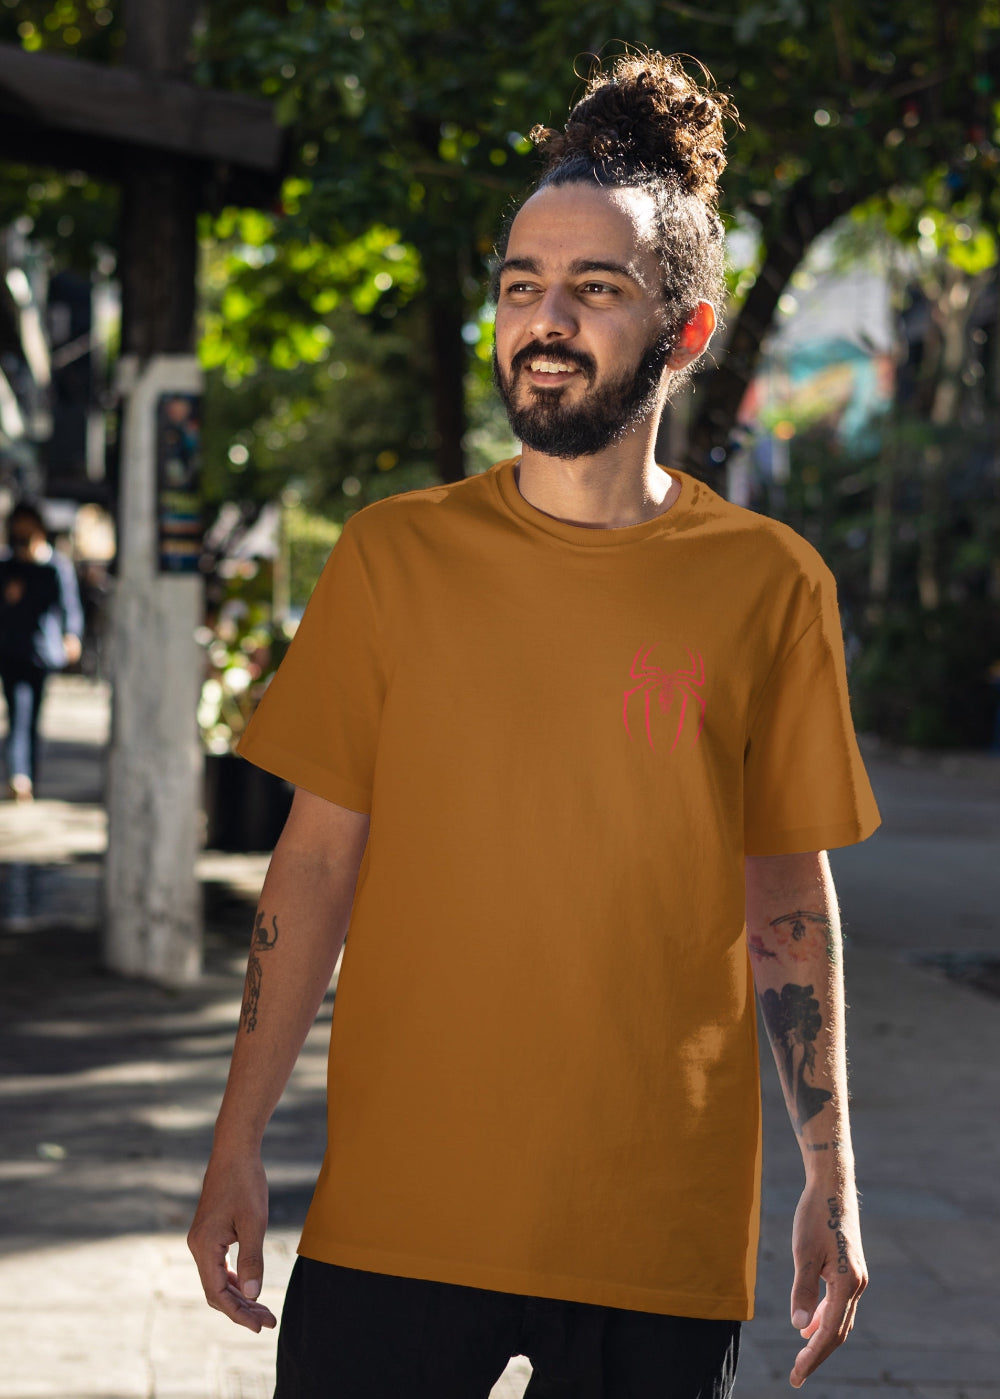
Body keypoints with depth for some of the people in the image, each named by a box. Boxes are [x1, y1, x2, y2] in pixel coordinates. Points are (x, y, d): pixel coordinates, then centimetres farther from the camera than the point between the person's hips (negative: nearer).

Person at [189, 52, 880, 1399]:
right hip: (392, 1208, 1)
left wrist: (832, 1177, 4)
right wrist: (239, 1141, 1)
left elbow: (790, 899, 6)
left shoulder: (769, 584, 1)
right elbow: (317, 858, 4)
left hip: (664, 1235, 0)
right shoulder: (393, 556, 2)